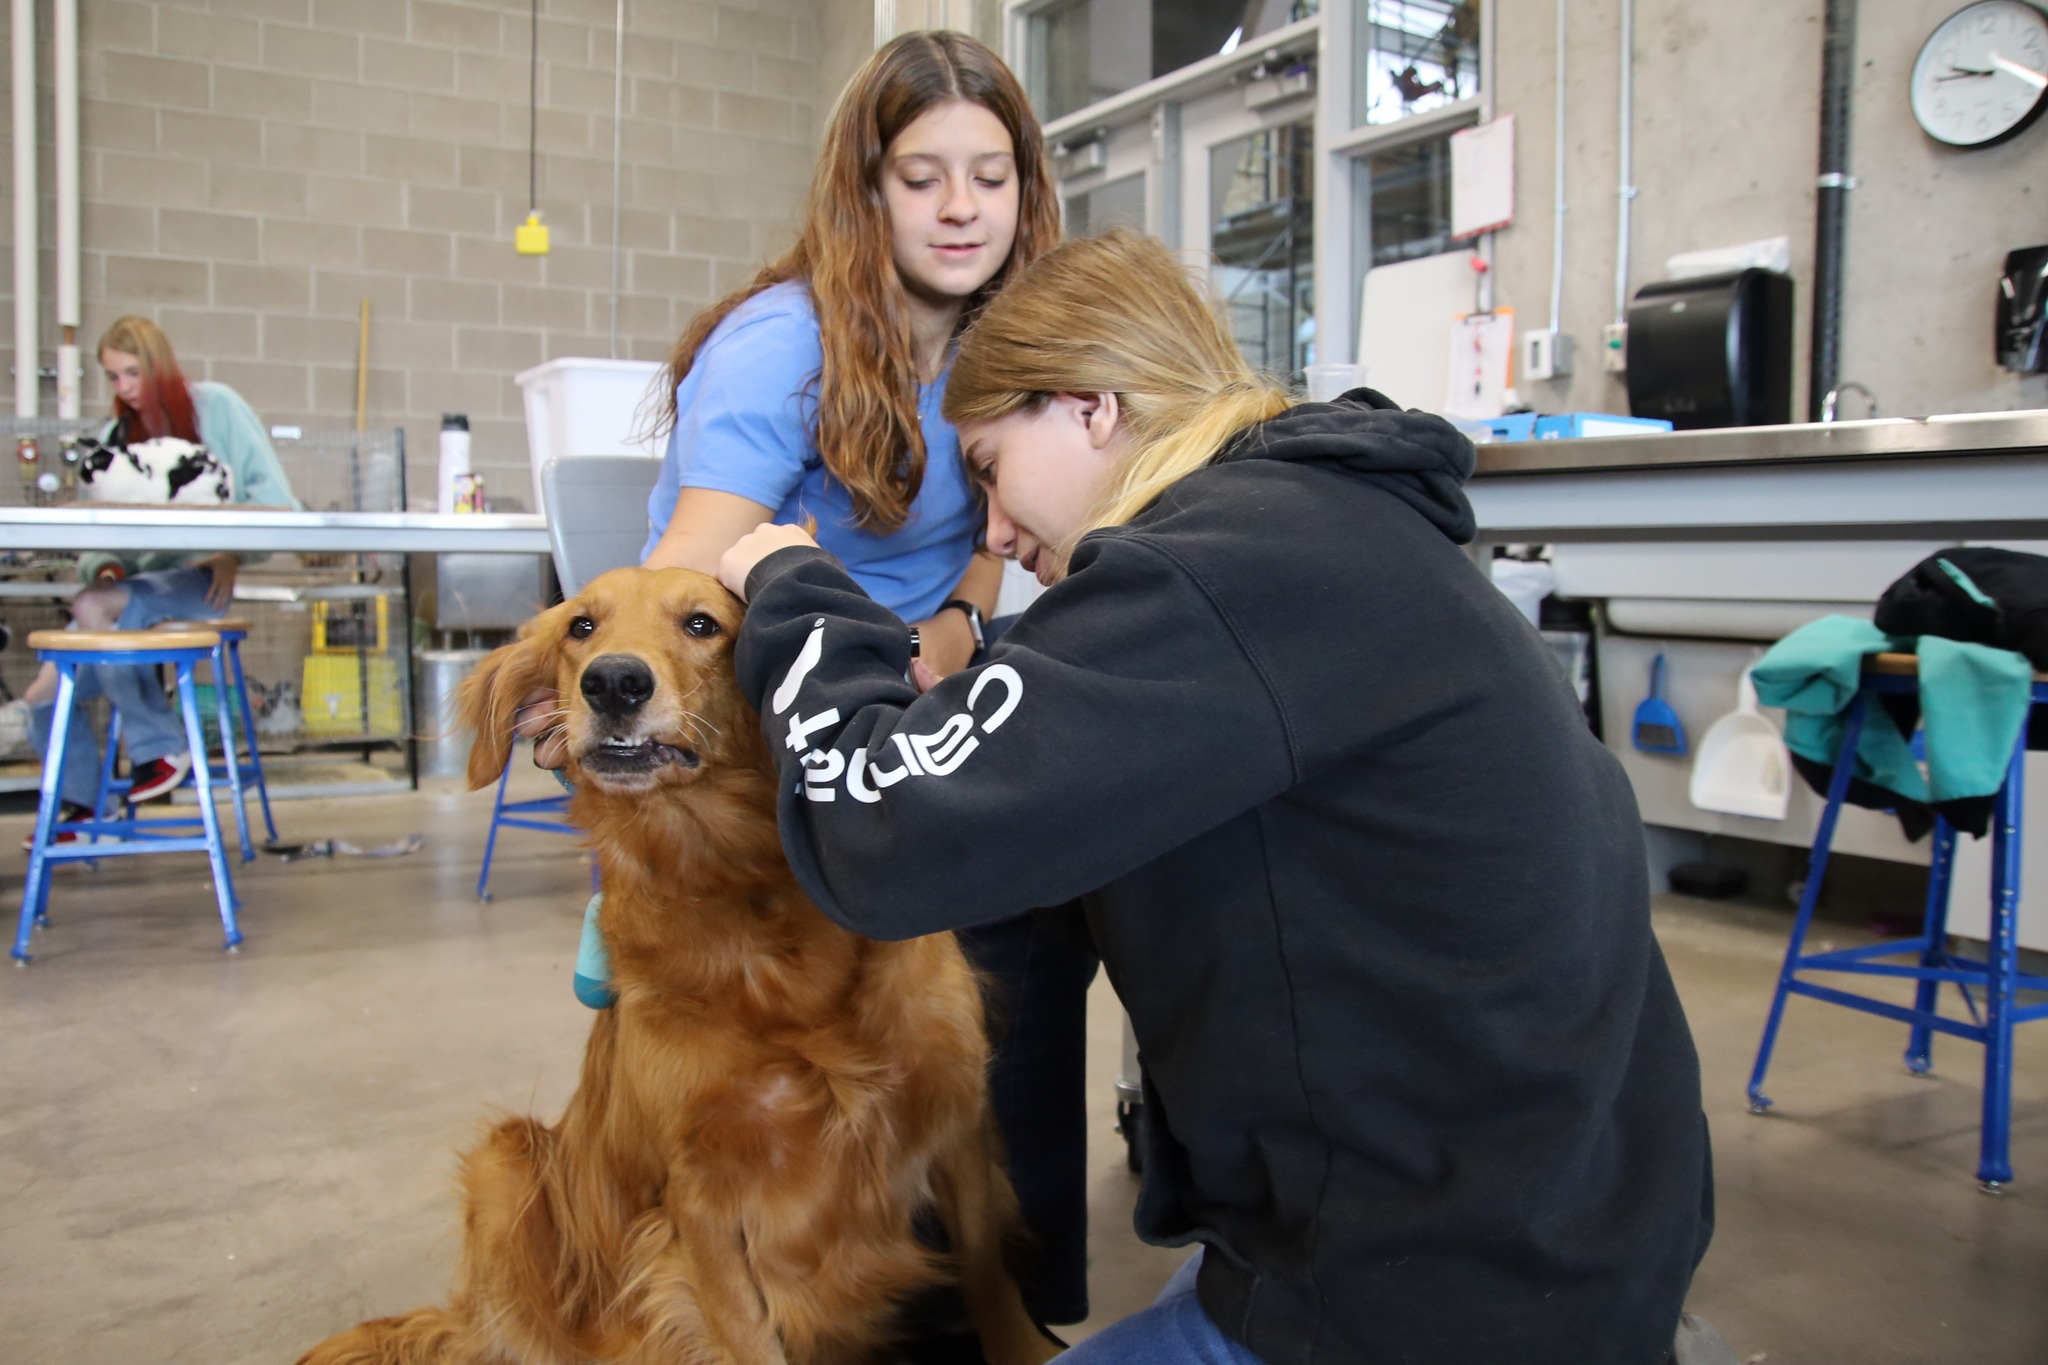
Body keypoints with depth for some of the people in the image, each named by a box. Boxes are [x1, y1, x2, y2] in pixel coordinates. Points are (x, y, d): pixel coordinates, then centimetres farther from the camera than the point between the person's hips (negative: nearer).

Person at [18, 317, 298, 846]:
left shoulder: (214, 405, 3)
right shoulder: (113, 438, 16)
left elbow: (273, 494, -7)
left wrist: (235, 554, -21)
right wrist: (105, 569, -13)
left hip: (201, 579, -6)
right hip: (140, 580, 6)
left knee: (94, 607, -32)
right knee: (43, 696, -4)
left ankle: (162, 746, -15)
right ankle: (80, 804, 23)